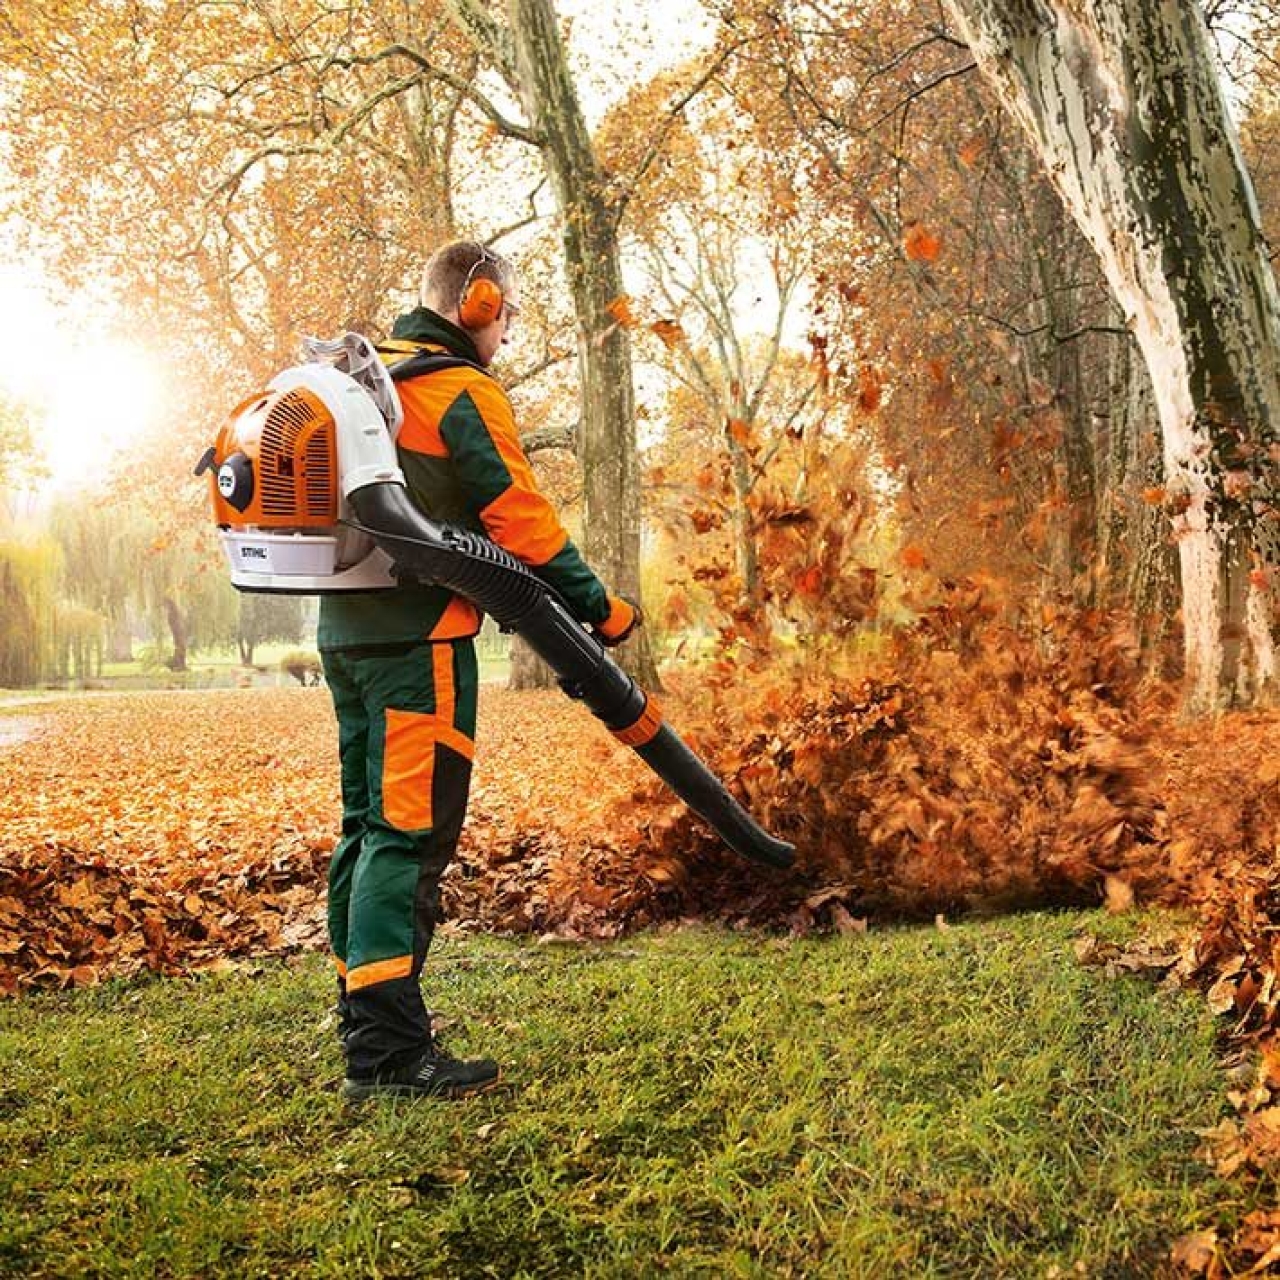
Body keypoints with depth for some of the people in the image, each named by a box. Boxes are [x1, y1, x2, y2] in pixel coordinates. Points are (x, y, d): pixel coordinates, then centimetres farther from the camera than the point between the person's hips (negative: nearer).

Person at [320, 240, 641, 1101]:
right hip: (420, 640, -9)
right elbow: (522, 520, -13)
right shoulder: (464, 394, -9)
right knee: (410, 835, -9)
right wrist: (599, 607, -6)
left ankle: (365, 1022, 24)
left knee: (369, 827, 14)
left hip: (347, 633, 9)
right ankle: (387, 1053, -8)